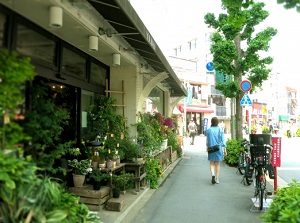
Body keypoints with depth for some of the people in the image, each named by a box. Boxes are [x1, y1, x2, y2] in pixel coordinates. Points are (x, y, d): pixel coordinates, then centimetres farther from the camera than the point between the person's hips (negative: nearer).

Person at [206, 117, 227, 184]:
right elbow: (223, 141, -3)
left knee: (211, 163, 9)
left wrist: (208, 147, 18)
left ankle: (213, 174, -17)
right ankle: (217, 179, 14)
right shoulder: (220, 130, -3)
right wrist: (225, 150, 3)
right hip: (219, 149, 1)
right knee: (217, 164, 11)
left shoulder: (208, 130, -3)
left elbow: (207, 141, 3)